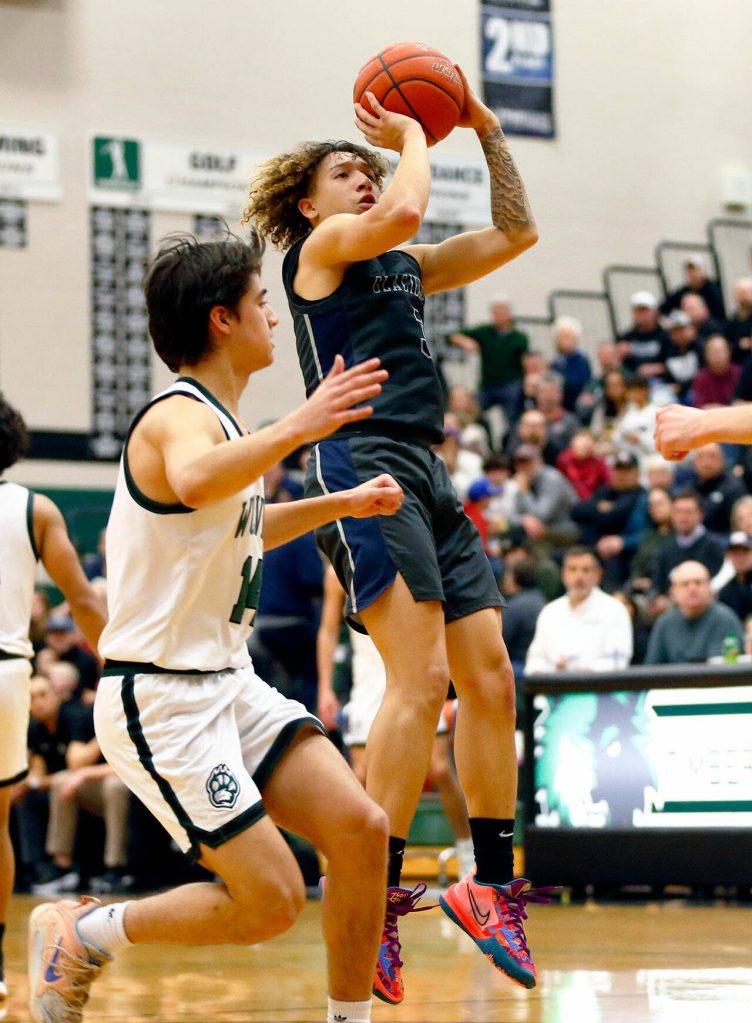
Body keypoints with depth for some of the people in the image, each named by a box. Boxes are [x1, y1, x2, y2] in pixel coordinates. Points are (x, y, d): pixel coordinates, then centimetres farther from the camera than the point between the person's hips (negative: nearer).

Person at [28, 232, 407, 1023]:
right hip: (161, 699, -9)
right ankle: (76, 936, 8)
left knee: (359, 829, -4)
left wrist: (339, 505, 31)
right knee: (271, 901, -11)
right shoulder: (181, 416, -16)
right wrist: (296, 428, -48)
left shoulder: (215, 418, 14)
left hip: (228, 683, 9)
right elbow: (196, 484, -43)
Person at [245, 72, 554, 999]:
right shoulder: (321, 246, 2)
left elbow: (513, 234, 25)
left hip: (425, 478, 9)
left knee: (489, 677, 4)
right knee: (421, 677, -20)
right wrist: (412, 135, 0)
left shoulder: (403, 265, 25)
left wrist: (488, 133, 19)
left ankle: (492, 885, 14)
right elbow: (405, 211, -17)